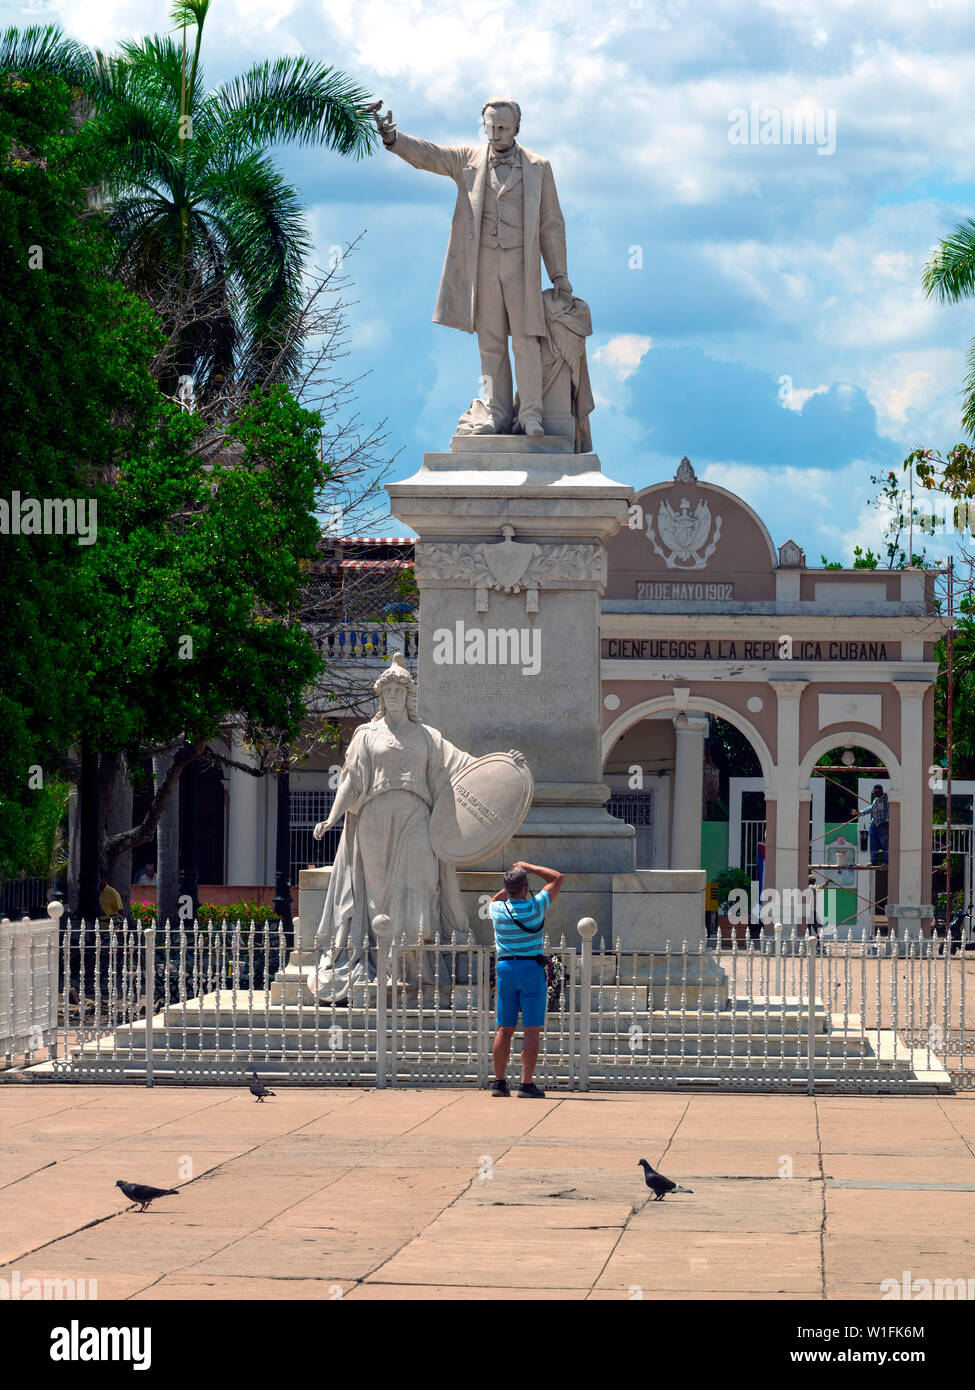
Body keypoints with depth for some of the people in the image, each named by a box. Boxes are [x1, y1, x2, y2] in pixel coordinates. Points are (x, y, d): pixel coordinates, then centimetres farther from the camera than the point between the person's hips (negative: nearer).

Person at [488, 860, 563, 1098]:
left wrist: (512, 883, 30)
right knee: (532, 1029, -4)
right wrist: (528, 867, 10)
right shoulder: (535, 907, -8)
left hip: (506, 968, 4)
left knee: (505, 1029, 8)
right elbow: (557, 878, 5)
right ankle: (527, 1083, -10)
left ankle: (499, 1082, 6)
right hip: (532, 969, -4)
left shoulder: (498, 909, 1)